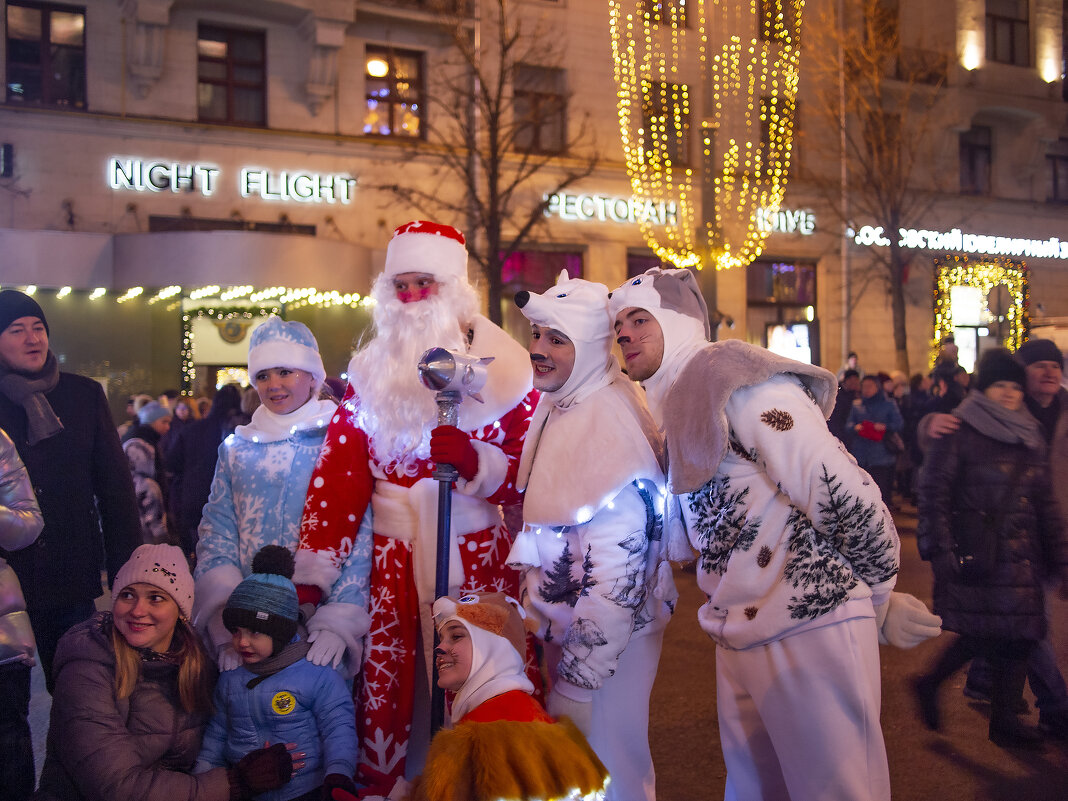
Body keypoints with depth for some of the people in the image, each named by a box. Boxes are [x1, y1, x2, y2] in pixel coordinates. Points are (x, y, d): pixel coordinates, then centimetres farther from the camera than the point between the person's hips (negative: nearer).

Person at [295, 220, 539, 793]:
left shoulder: (502, 369, 0)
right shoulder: (372, 373, 8)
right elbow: (338, 474, 3)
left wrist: (477, 463, -21)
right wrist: (311, 569, -5)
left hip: (479, 559, -2)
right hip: (394, 563, 2)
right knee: (388, 694, 4)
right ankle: (383, 785, 22)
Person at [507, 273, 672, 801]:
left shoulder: (614, 426, -24)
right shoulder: (553, 407, 3)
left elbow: (619, 576, -26)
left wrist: (577, 682, -22)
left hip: (610, 640, -8)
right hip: (559, 628, 8)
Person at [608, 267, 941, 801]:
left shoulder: (735, 378, -15)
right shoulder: (675, 404, 15)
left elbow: (845, 497, -19)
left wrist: (881, 603, -9)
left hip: (810, 632, -9)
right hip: (740, 638, 9)